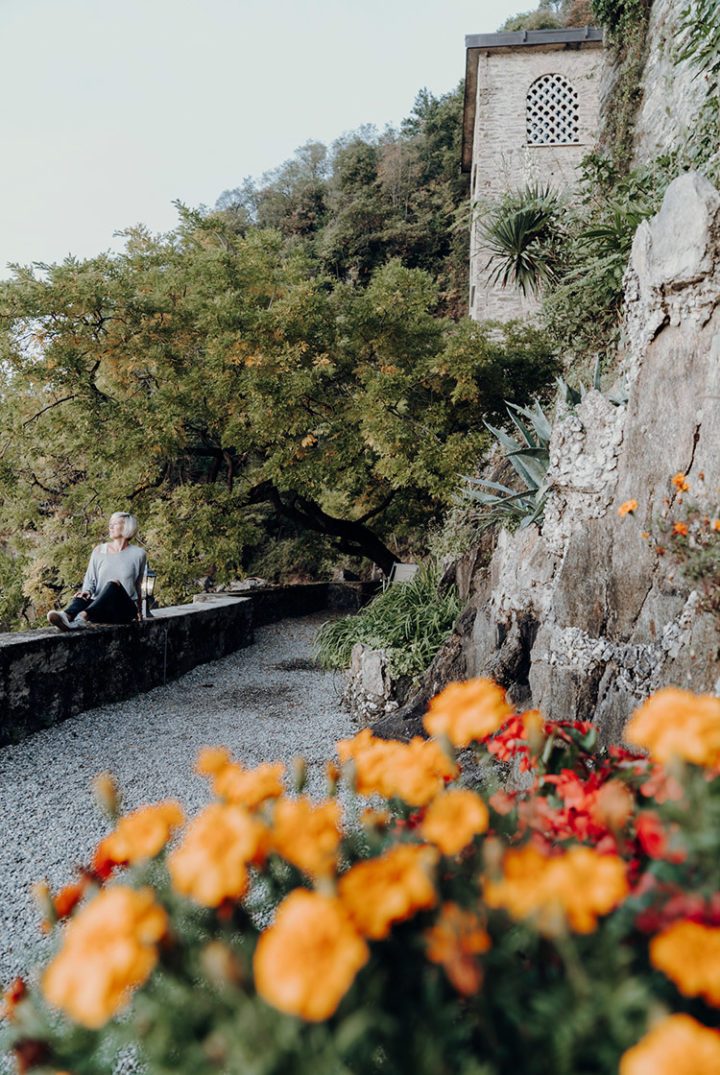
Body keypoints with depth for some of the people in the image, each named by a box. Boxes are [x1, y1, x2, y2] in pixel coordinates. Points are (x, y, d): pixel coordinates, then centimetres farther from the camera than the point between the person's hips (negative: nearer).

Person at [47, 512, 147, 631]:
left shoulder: (138, 554, 5)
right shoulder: (99, 551, 10)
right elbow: (90, 580, 11)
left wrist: (139, 610, 26)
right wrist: (87, 591, -12)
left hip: (126, 609, -2)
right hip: (100, 609, 2)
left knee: (112, 585, -33)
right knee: (82, 597, -30)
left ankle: (83, 616, -58)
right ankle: (66, 616, -64)